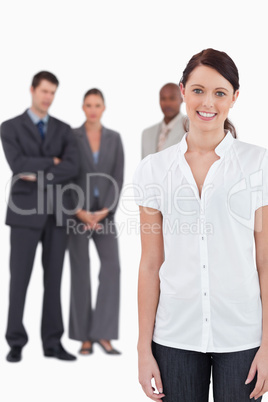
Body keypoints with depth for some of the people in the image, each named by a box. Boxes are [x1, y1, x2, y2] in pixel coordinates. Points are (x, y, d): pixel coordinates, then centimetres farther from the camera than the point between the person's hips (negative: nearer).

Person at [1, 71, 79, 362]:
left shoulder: (63, 130, 12)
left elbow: (72, 168, -6)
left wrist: (40, 177, -15)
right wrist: (52, 162, -7)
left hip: (57, 212, 3)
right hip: (26, 211, -3)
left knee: (53, 278, 4)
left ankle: (52, 342, 10)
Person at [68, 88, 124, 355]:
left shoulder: (114, 138, 6)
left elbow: (118, 178, 1)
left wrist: (106, 211, -12)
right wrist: (79, 212, -15)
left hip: (104, 213, 2)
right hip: (77, 213, -2)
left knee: (111, 268, -13)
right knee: (80, 272, -1)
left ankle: (103, 334, -8)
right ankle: (85, 337, 8)